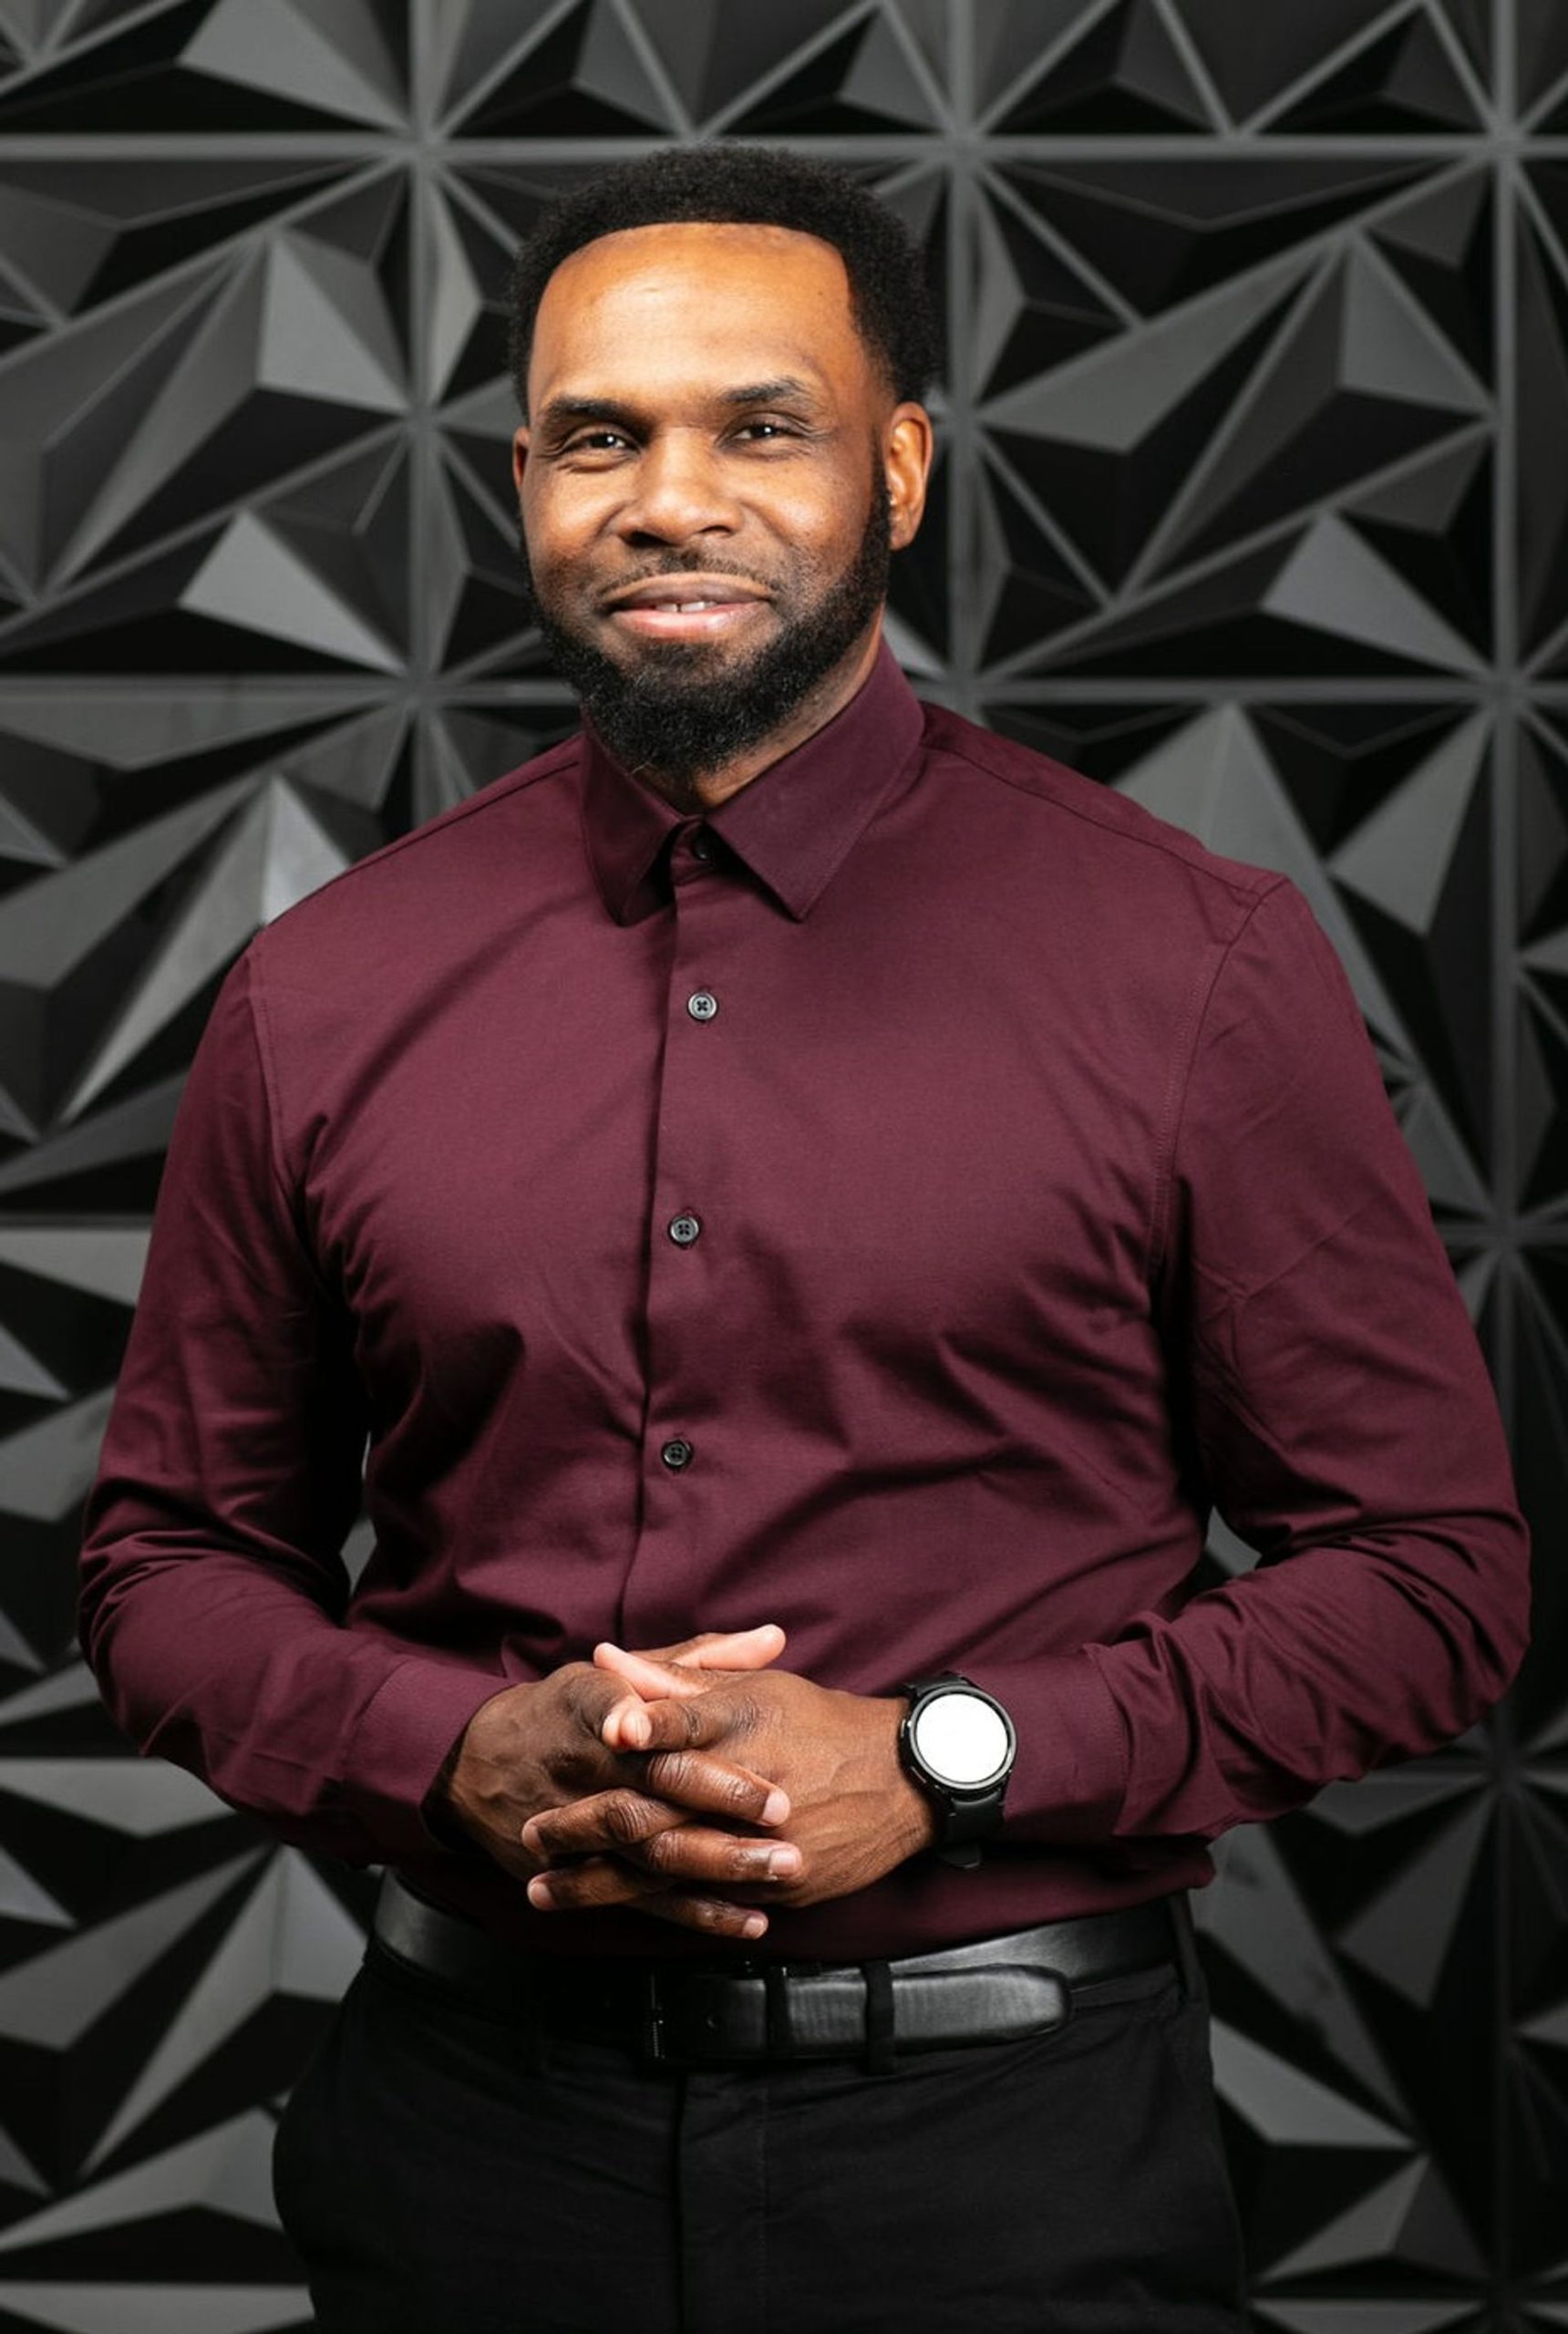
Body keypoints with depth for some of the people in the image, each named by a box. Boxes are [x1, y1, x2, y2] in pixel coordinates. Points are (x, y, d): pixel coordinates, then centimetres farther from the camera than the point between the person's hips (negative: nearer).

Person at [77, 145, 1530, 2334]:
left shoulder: (1196, 965, -5)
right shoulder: (321, 995, 2)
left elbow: (1430, 1566, -2)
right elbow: (170, 1557, 10)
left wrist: (940, 1762, -14)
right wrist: (460, 1757, -10)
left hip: (1007, 2147, -2)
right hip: (481, 2132, 2)